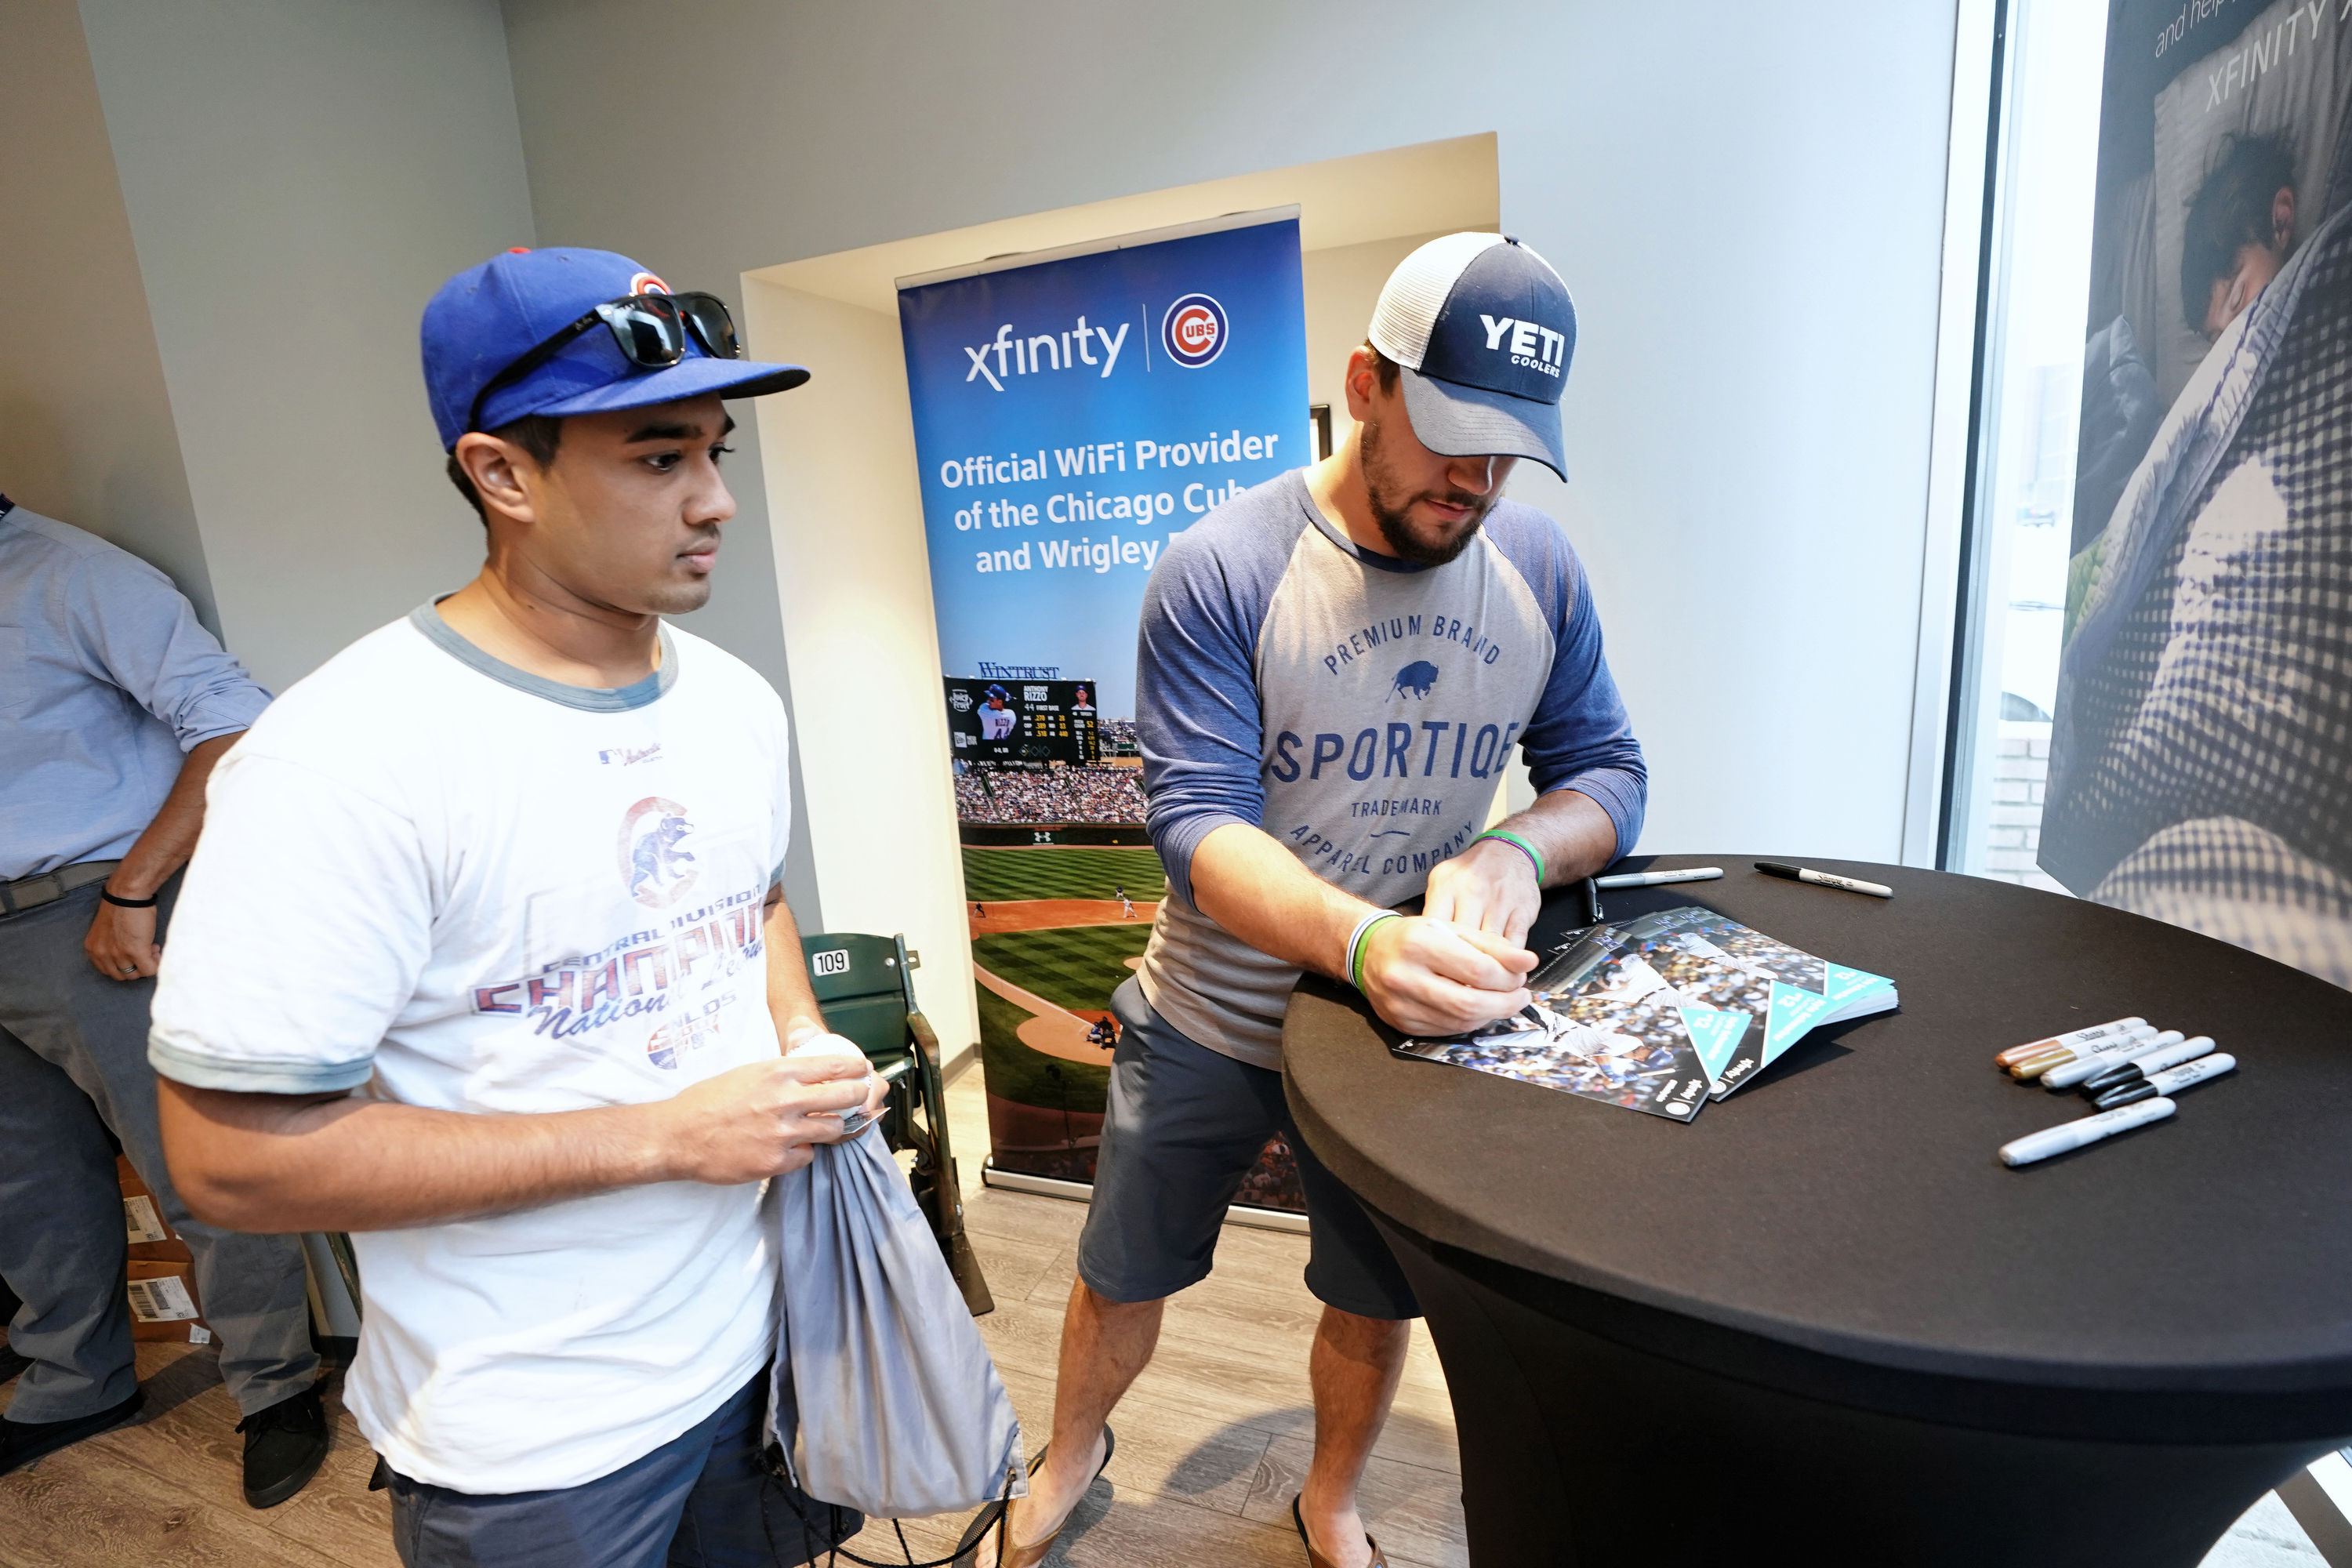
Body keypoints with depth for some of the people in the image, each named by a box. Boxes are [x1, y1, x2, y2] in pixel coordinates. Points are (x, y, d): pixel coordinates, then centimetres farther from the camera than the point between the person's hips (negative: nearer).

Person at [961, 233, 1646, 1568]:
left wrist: (1519, 850, -26)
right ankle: (1070, 1459, 53)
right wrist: (1365, 940, -42)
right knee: (1124, 1279, 19)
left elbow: (1610, 770, -3)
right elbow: (1198, 823, -25)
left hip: (1402, 1025, 3)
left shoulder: (1539, 569, -7)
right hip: (1209, 1024, -2)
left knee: (1377, 1303, 21)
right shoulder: (1221, 571, -19)